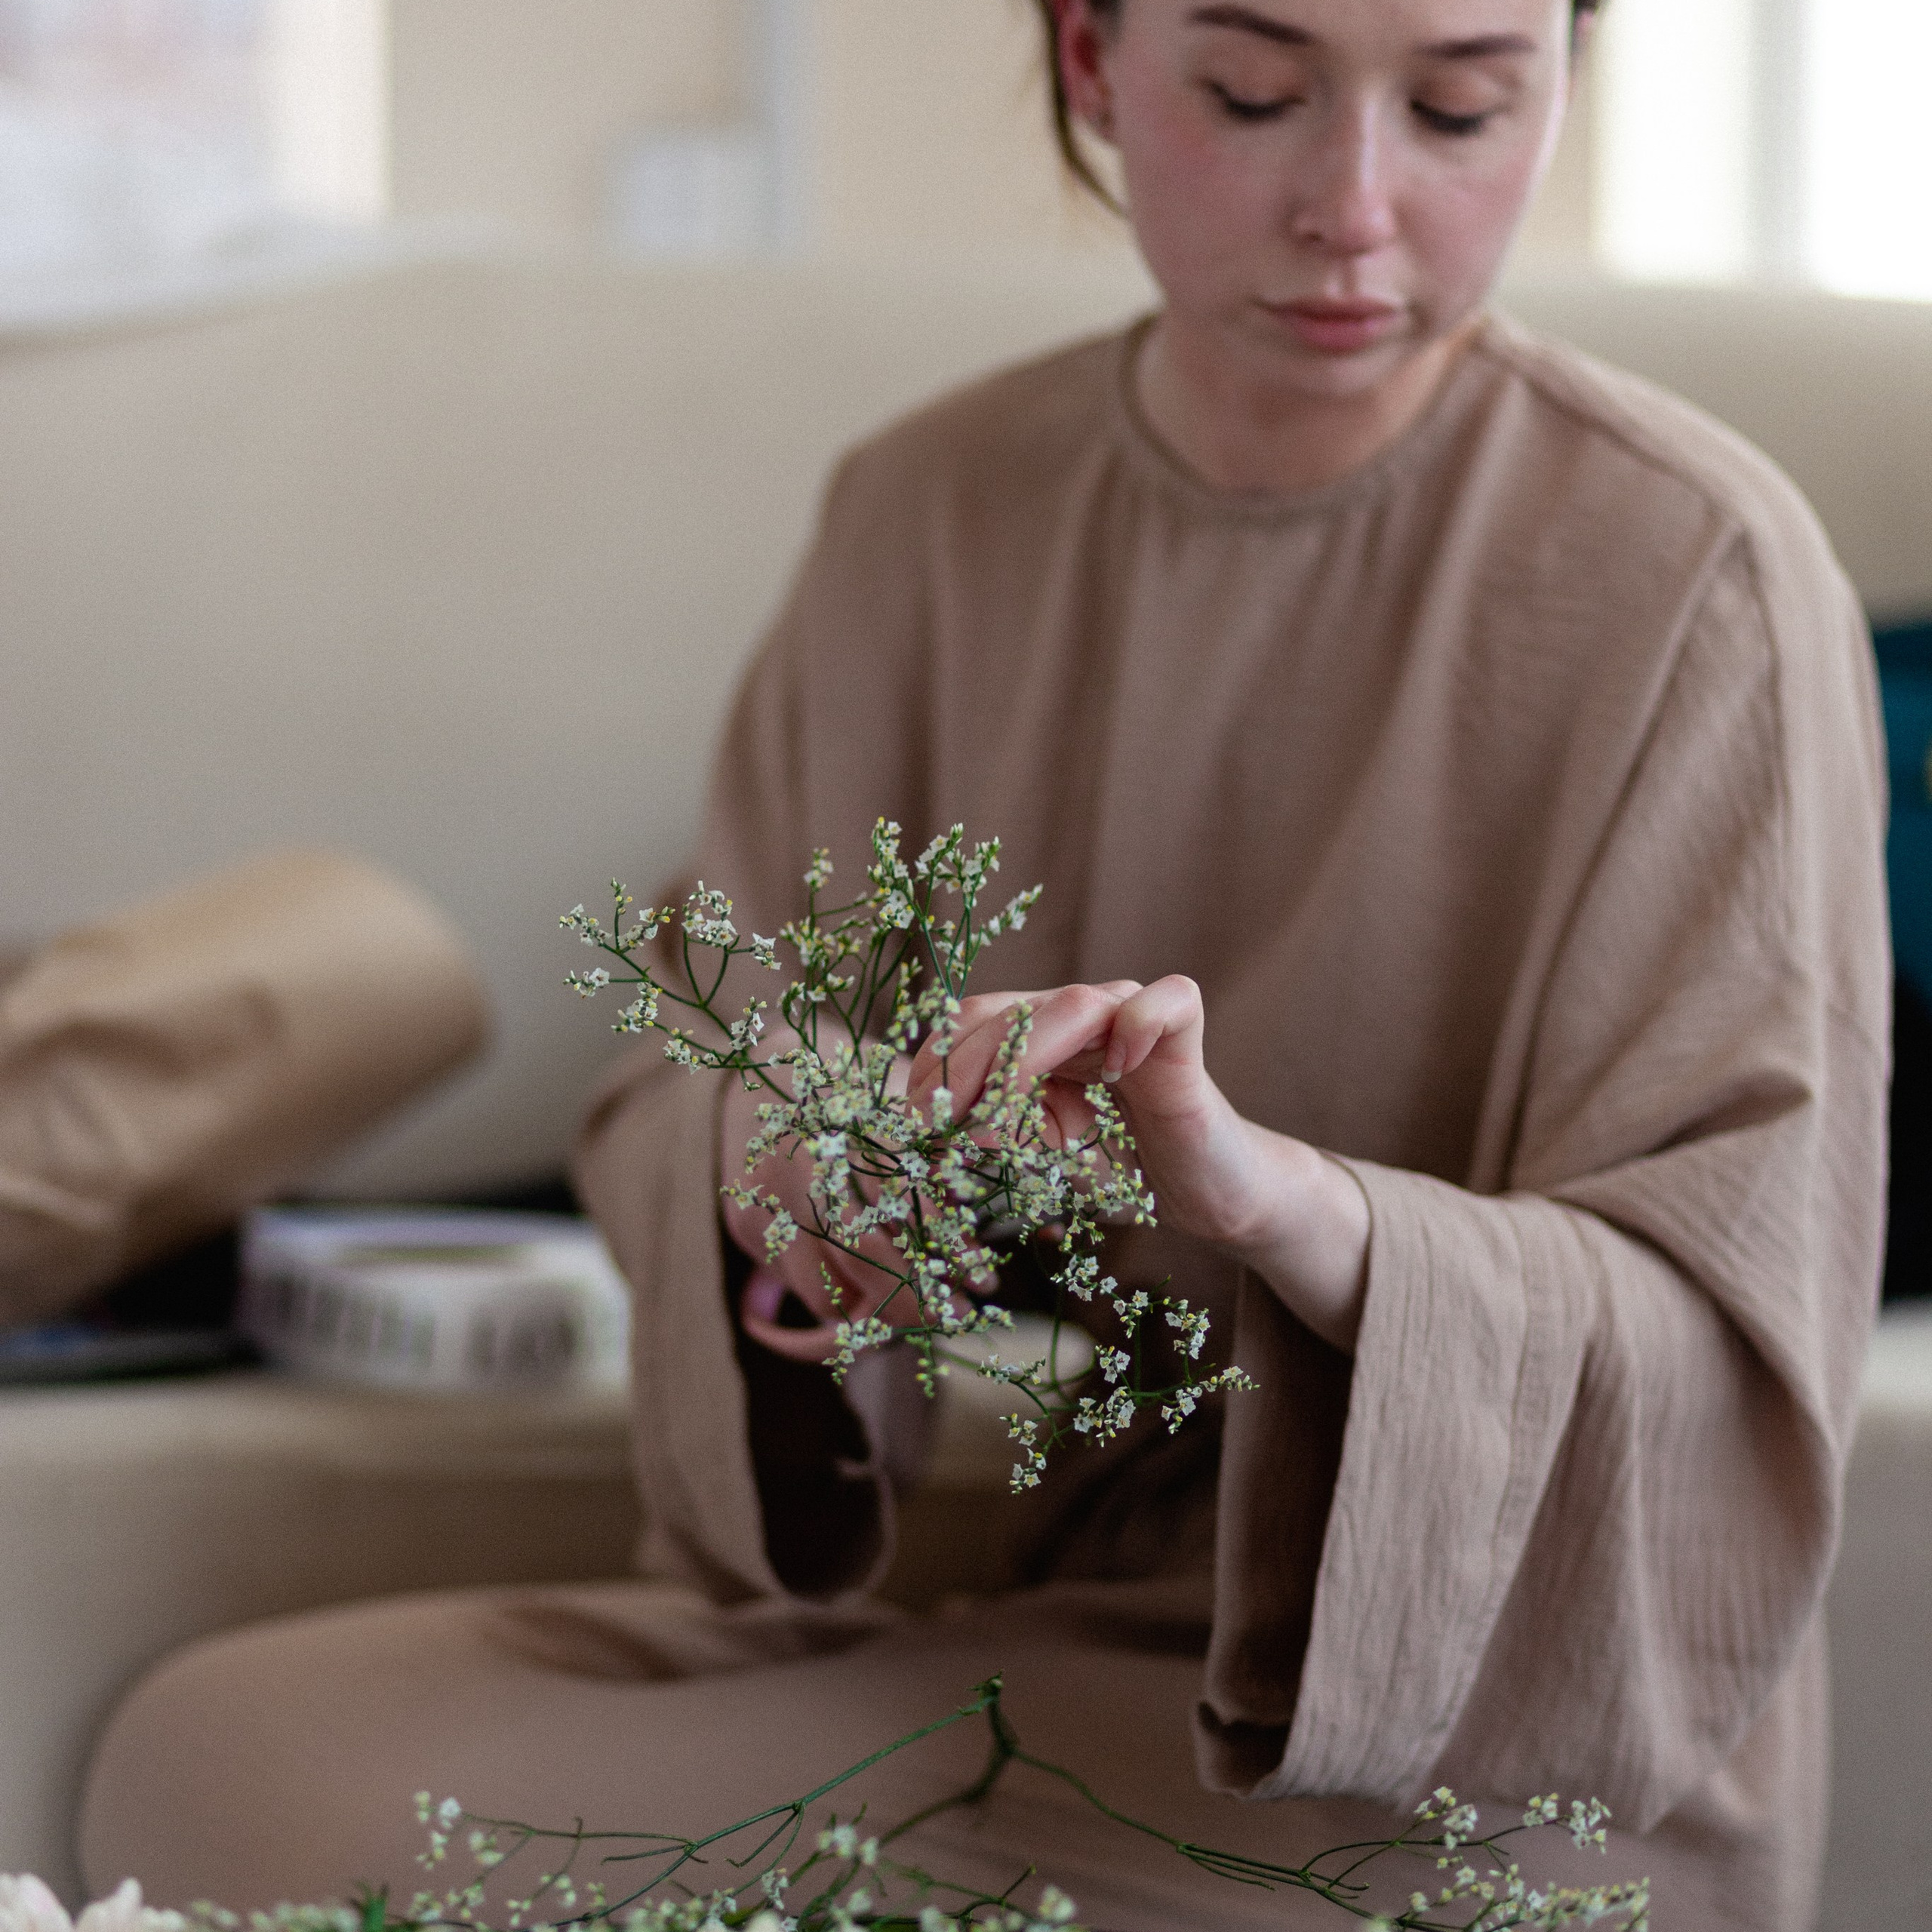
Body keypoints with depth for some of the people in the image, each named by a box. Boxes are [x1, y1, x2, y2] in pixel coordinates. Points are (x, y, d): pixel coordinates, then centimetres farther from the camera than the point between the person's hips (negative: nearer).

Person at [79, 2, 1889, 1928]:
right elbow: (670, 1109, 5)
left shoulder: (1694, 570, -12)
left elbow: (1731, 1364, -17)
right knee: (210, 1749, -15)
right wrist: (782, 1154, -20)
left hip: (1478, 1740, -5)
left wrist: (1274, 1197, -36)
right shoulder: (930, 508, 3)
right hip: (993, 1589, 5)